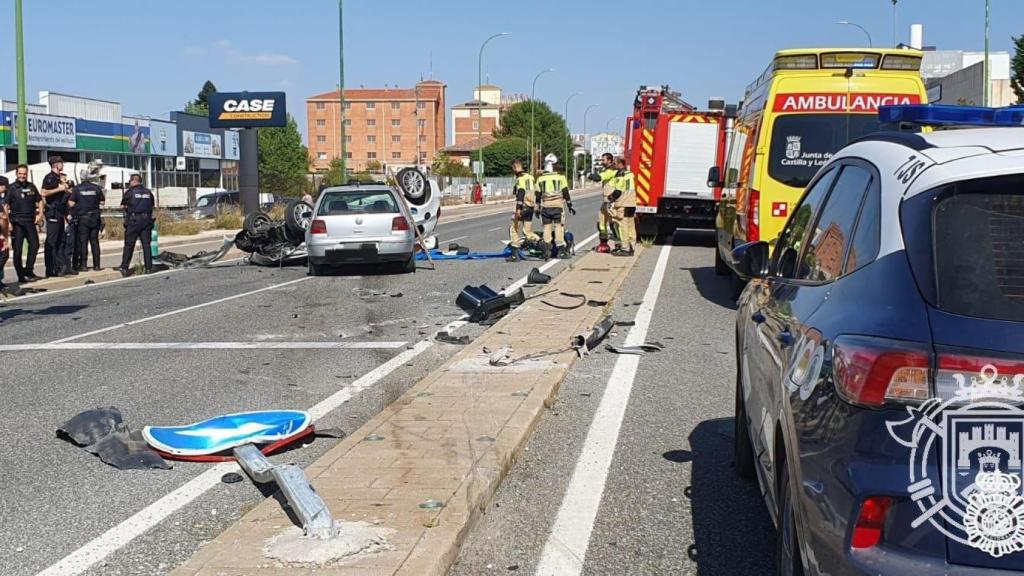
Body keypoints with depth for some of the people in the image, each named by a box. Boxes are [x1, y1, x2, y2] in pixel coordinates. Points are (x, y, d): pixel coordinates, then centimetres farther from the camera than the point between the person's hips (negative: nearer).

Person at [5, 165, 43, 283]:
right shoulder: (11, 188, -3)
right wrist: (8, 222, -15)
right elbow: (5, 206, -7)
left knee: (34, 245, -1)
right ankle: (21, 276, 3)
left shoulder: (32, 187, 10)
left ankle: (28, 271, 9)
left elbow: (39, 201, 20)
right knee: (17, 250, -1)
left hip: (30, 221, 4)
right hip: (17, 223, -4)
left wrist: (40, 214, 5)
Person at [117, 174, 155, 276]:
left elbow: (122, 206, 1)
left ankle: (124, 267, 3)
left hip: (133, 220, -4)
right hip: (146, 220, 4)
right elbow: (152, 206, 11)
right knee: (146, 244, 4)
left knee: (129, 245, 2)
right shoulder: (148, 192, 10)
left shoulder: (130, 192, -3)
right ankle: (149, 268, 2)